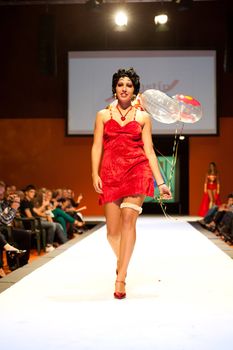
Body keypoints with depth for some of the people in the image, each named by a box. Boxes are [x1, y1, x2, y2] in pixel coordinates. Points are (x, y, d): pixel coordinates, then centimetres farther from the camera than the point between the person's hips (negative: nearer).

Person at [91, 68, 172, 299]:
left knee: (128, 219, -19)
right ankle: (122, 262, 31)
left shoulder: (142, 117, 12)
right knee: (113, 230, 1)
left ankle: (121, 278, -18)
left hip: (137, 169, -1)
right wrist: (95, 174, -7)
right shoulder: (103, 115, 13)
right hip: (110, 172, 1)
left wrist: (160, 182, 4)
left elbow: (149, 150, 10)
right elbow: (97, 147, 7)